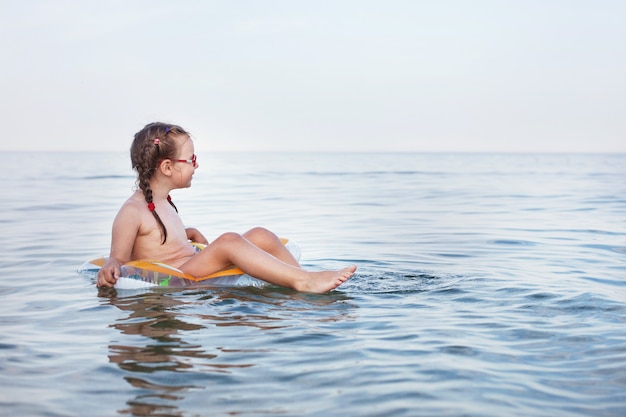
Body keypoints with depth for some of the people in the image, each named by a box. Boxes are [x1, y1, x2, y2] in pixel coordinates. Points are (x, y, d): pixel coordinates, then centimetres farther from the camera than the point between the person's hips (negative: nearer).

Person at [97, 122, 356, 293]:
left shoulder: (163, 202, 18)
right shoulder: (132, 212, -9)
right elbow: (118, 258, -9)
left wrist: (192, 234, 17)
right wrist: (109, 269, -31)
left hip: (190, 268, 10)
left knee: (260, 236, -4)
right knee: (229, 241, -32)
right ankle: (303, 281, -38)